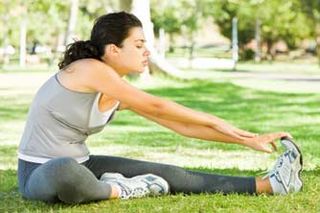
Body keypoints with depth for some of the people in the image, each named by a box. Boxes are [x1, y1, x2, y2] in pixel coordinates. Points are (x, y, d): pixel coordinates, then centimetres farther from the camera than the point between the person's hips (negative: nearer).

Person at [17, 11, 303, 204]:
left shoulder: (120, 93, 4)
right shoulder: (91, 69, -21)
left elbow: (181, 125, 6)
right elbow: (155, 107, -19)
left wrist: (249, 139, 4)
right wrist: (216, 122, -10)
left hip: (79, 165, 8)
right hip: (40, 173, -8)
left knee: (169, 175, 1)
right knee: (64, 174, -45)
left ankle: (268, 184, 4)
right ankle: (117, 190, -13)